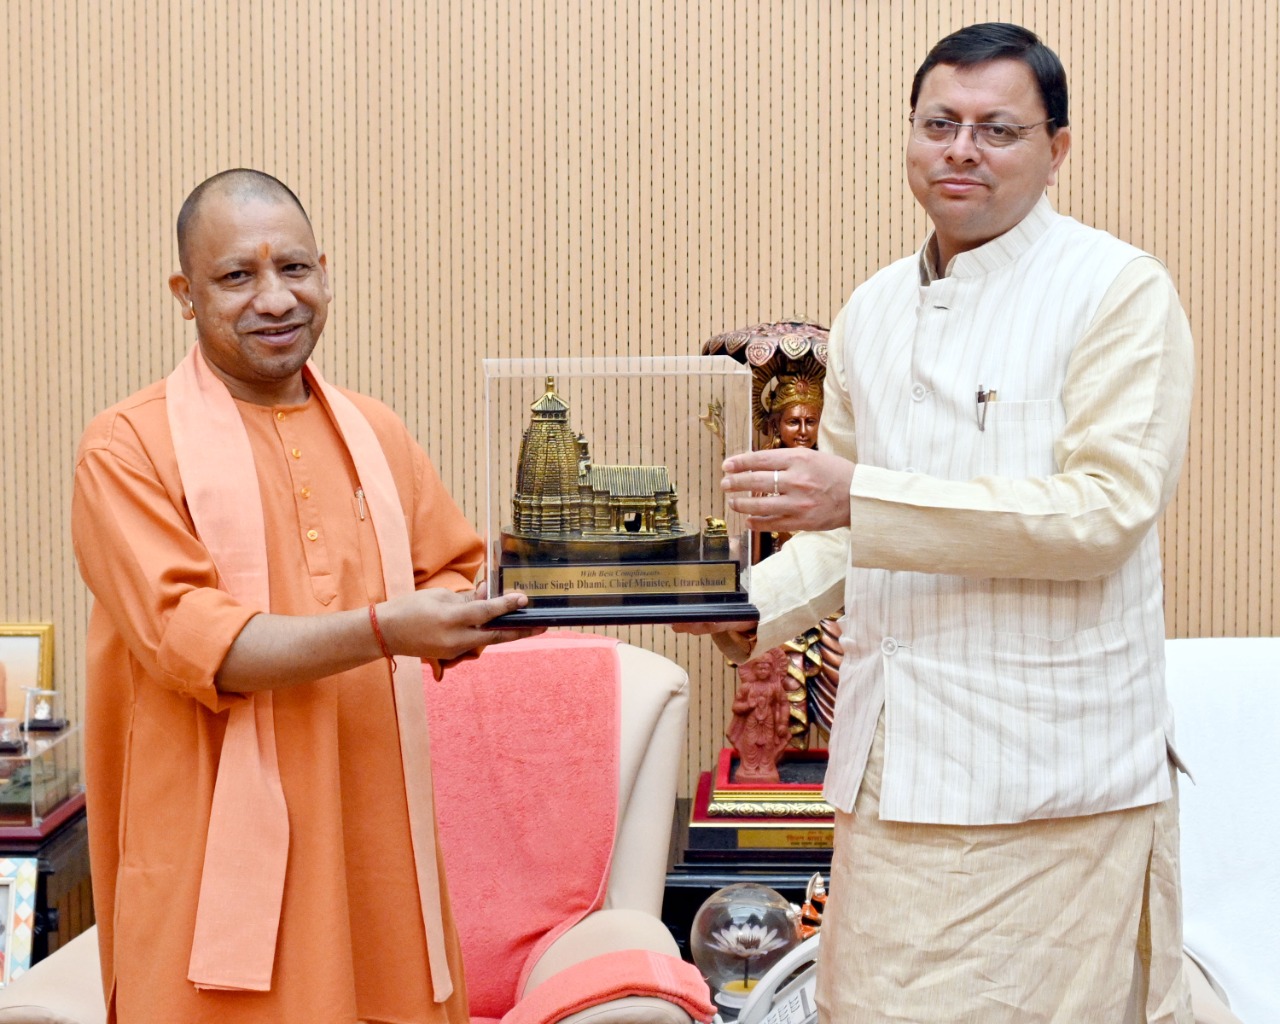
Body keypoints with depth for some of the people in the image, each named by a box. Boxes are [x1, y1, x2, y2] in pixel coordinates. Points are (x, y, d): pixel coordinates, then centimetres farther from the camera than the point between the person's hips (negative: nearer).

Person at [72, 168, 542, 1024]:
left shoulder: (376, 434, 12)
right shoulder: (129, 447, -5)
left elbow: (450, 570, 19)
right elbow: (189, 640, -14)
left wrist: (462, 622, -5)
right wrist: (384, 630, -24)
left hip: (375, 827, 5)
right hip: (220, 851, -4)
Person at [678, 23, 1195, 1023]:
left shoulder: (1119, 291, -6)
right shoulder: (873, 312, 14)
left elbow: (1108, 508, -17)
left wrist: (861, 498, -23)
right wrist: (760, 600, 3)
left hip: (1046, 777, -6)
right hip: (893, 759, 6)